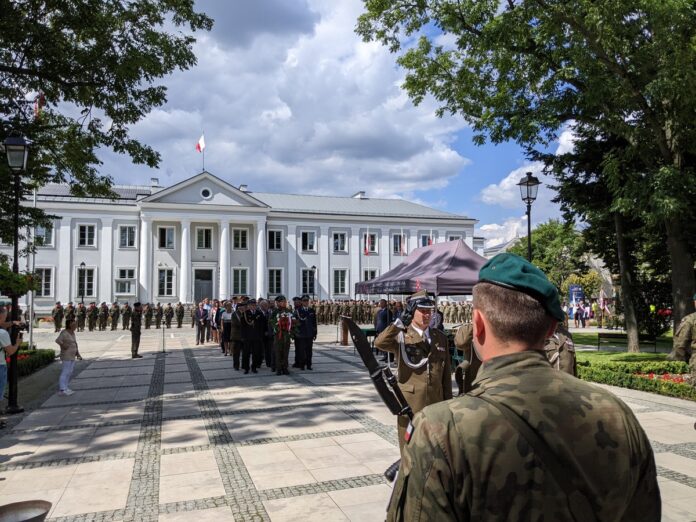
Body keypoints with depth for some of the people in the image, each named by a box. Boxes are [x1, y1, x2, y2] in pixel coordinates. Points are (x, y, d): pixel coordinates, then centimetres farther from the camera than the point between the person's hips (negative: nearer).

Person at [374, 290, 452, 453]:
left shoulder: (440, 337, 8)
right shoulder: (401, 336, -3)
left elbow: (446, 373, 10)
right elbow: (379, 343, -25)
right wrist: (401, 322, -28)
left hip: (435, 404, 4)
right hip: (409, 404, -3)